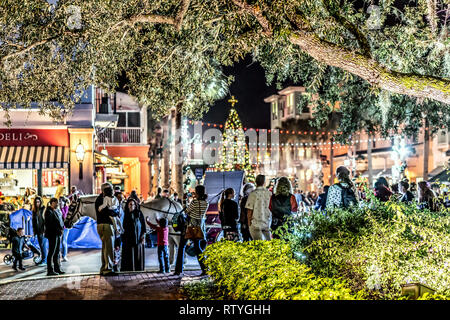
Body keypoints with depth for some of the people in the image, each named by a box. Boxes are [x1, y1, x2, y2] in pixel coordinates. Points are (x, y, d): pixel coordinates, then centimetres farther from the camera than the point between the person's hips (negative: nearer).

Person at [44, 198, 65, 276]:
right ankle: (50, 270, -2)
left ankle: (57, 269, 21)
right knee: (51, 252, -6)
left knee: (57, 252, 14)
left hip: (58, 234, 9)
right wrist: (58, 230, -18)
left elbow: (60, 221, 22)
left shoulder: (57, 211, 15)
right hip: (52, 234, -9)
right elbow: (49, 224, -19)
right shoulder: (49, 212, -12)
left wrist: (61, 228, 4)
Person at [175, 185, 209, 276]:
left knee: (181, 247, 7)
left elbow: (187, 211, -6)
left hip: (190, 226, -5)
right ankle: (205, 268, 3)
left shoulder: (194, 202, -18)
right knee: (197, 248, 15)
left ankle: (178, 270, 6)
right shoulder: (206, 204, 0)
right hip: (199, 227, 5)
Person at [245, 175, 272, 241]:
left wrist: (249, 223, 2)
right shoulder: (269, 193, 0)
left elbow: (249, 210, -9)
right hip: (267, 223, 3)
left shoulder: (253, 194, -10)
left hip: (256, 223, -3)